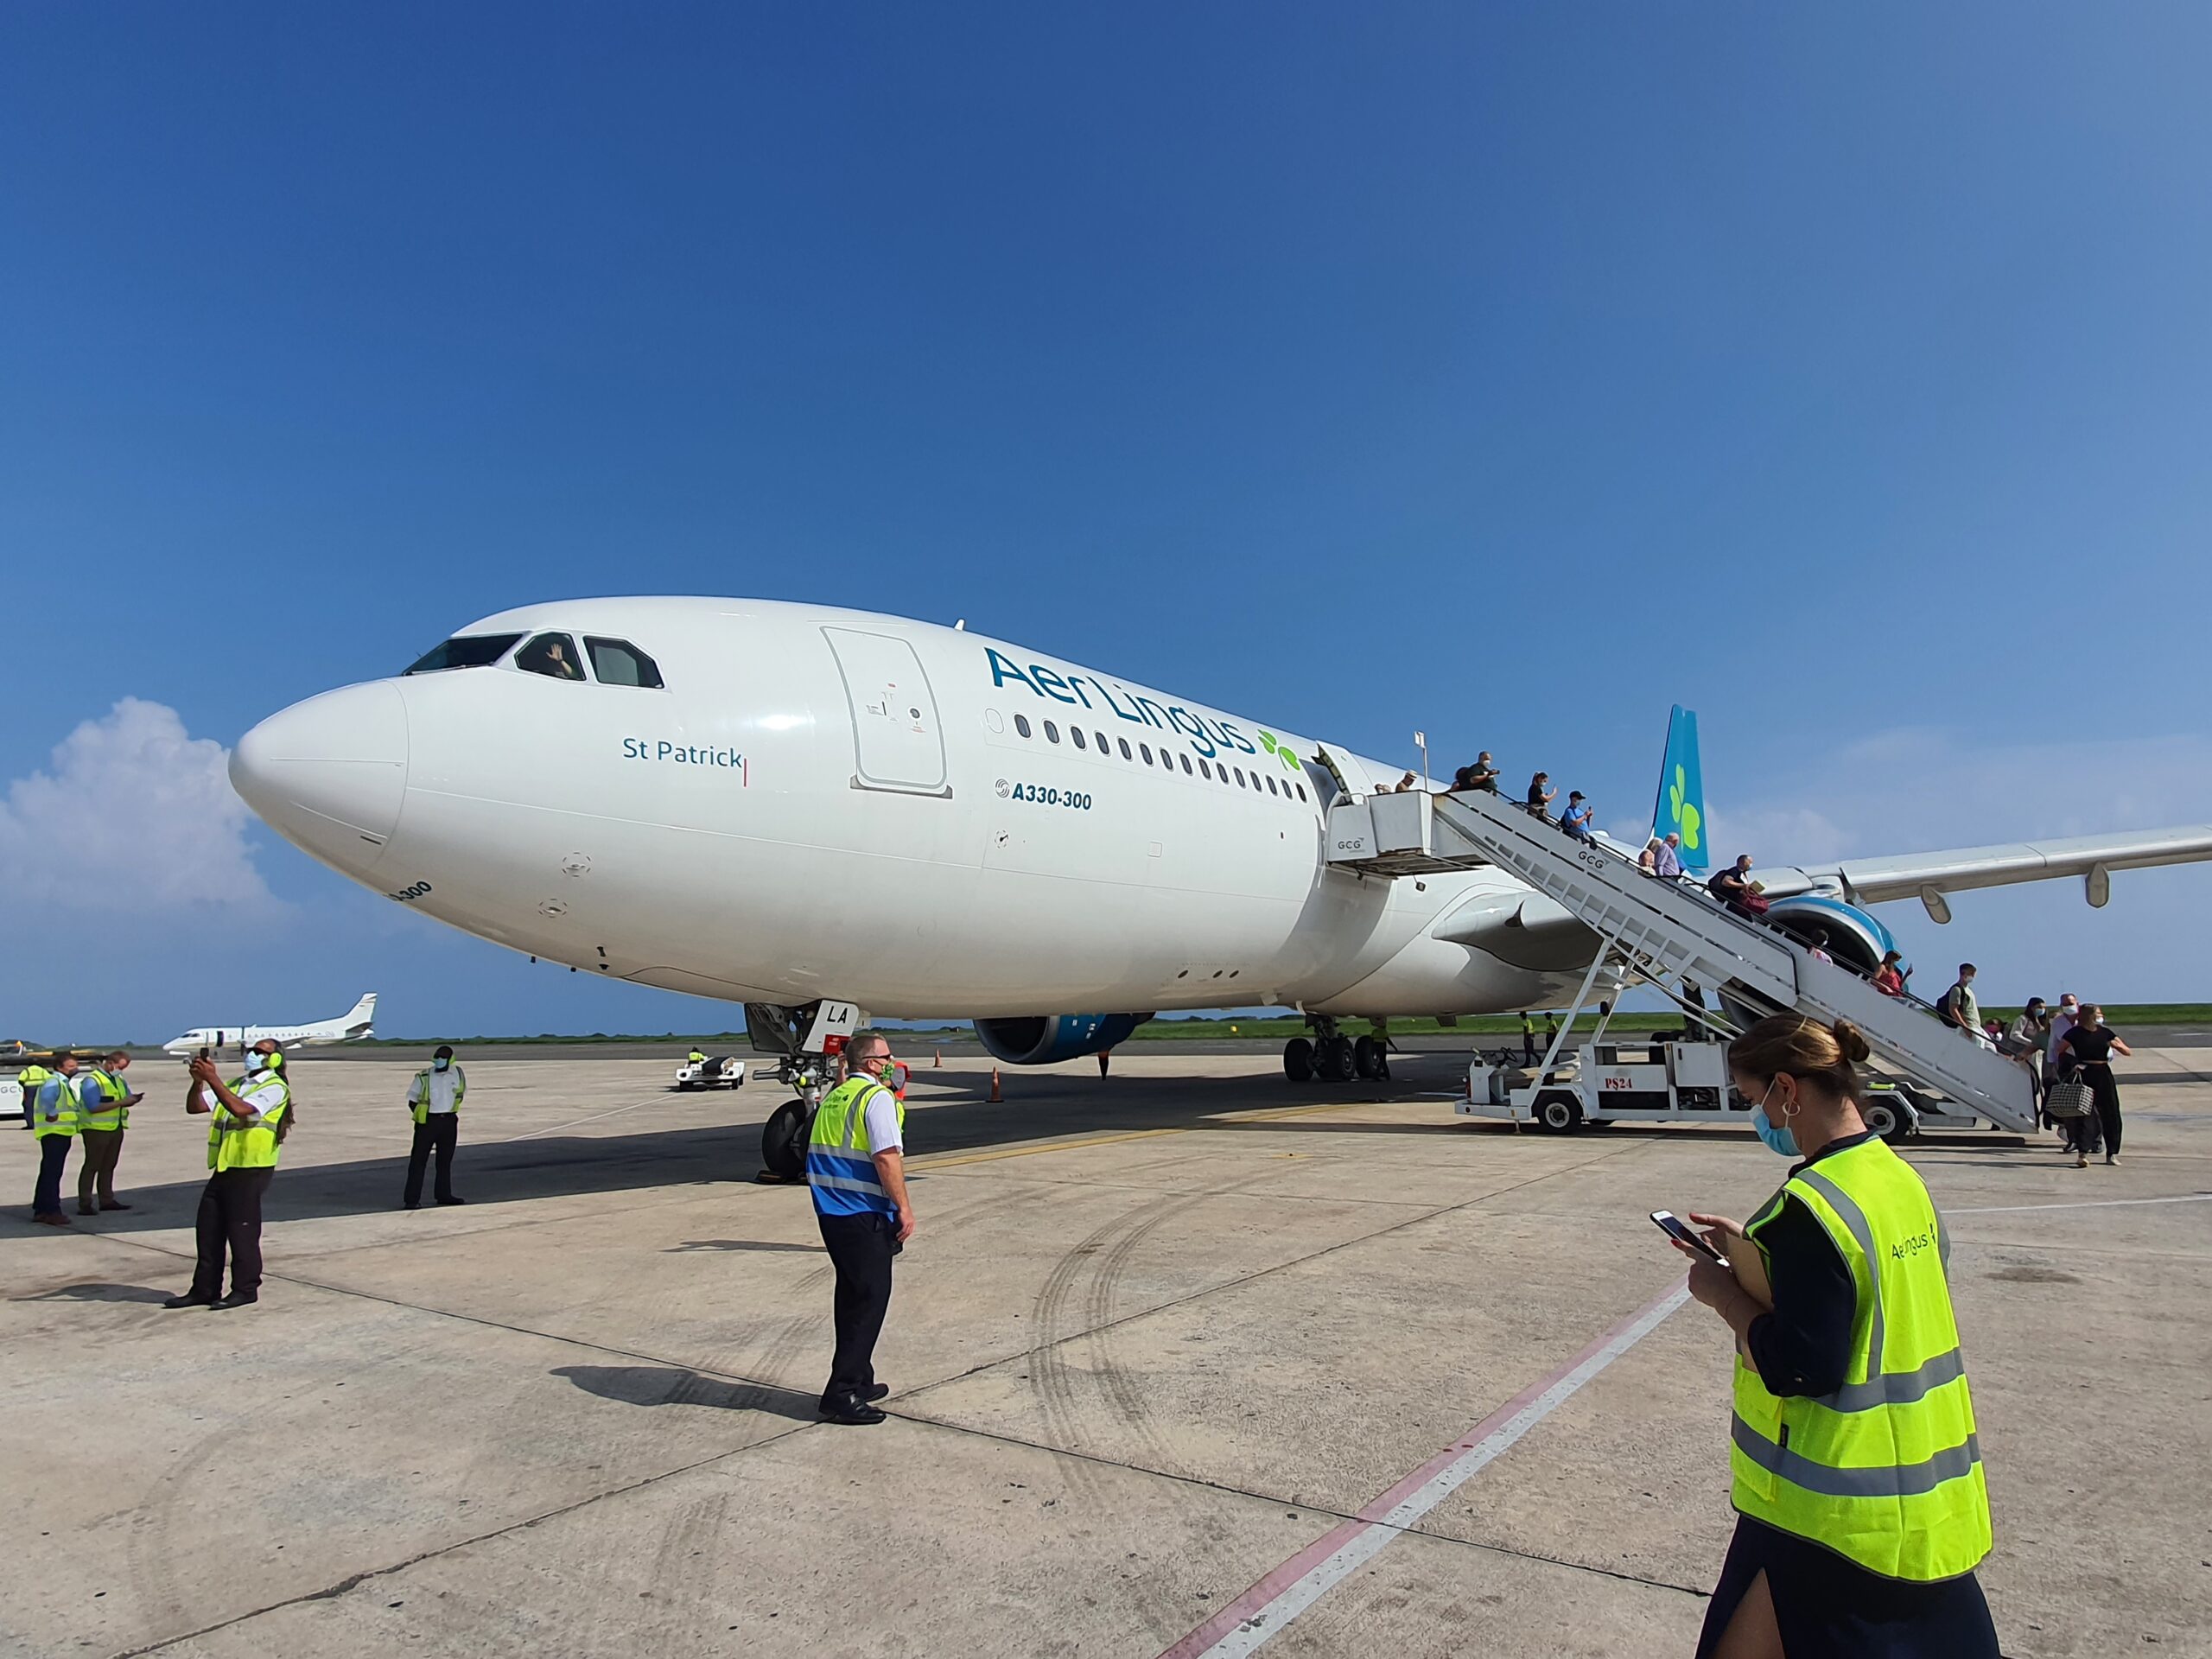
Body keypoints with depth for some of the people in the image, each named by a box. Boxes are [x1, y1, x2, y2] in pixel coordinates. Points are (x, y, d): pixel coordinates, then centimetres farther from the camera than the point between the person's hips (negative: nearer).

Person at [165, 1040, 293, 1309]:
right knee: (208, 1230, 11)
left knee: (242, 1230, -1)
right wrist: (198, 1081, -7)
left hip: (251, 1170, -8)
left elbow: (240, 1109, -24)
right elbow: (194, 1106, 11)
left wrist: (213, 1078, -25)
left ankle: (245, 1289, 9)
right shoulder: (235, 1085, 18)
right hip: (225, 1167, 8)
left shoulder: (274, 1088, -8)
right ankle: (204, 1289, 20)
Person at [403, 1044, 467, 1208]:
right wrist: (423, 1117, -5)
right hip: (427, 1122, -3)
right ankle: (411, 1198, -1)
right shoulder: (424, 1076, -7)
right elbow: (412, 1101, 0)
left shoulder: (458, 1074, 1)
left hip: (449, 1122, 3)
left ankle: (444, 1194, 21)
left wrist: (448, 1114, 12)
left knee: (445, 1160, 12)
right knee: (418, 1160, -4)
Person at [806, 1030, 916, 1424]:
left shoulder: (833, 1097, 15)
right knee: (869, 1299, -1)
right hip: (864, 1214, -9)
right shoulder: (877, 1097, -12)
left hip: (830, 1211, 9)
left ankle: (858, 1380, 29)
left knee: (853, 1296, 18)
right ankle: (844, 1394, 1)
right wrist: (903, 1207, -16)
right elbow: (887, 1157, -20)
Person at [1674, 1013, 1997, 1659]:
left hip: (1840, 1512, -9)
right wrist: (1754, 1252, 11)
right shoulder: (1899, 1176, 3)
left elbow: (1798, 1369, -24)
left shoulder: (1809, 1205, -24)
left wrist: (1725, 1294, -10)